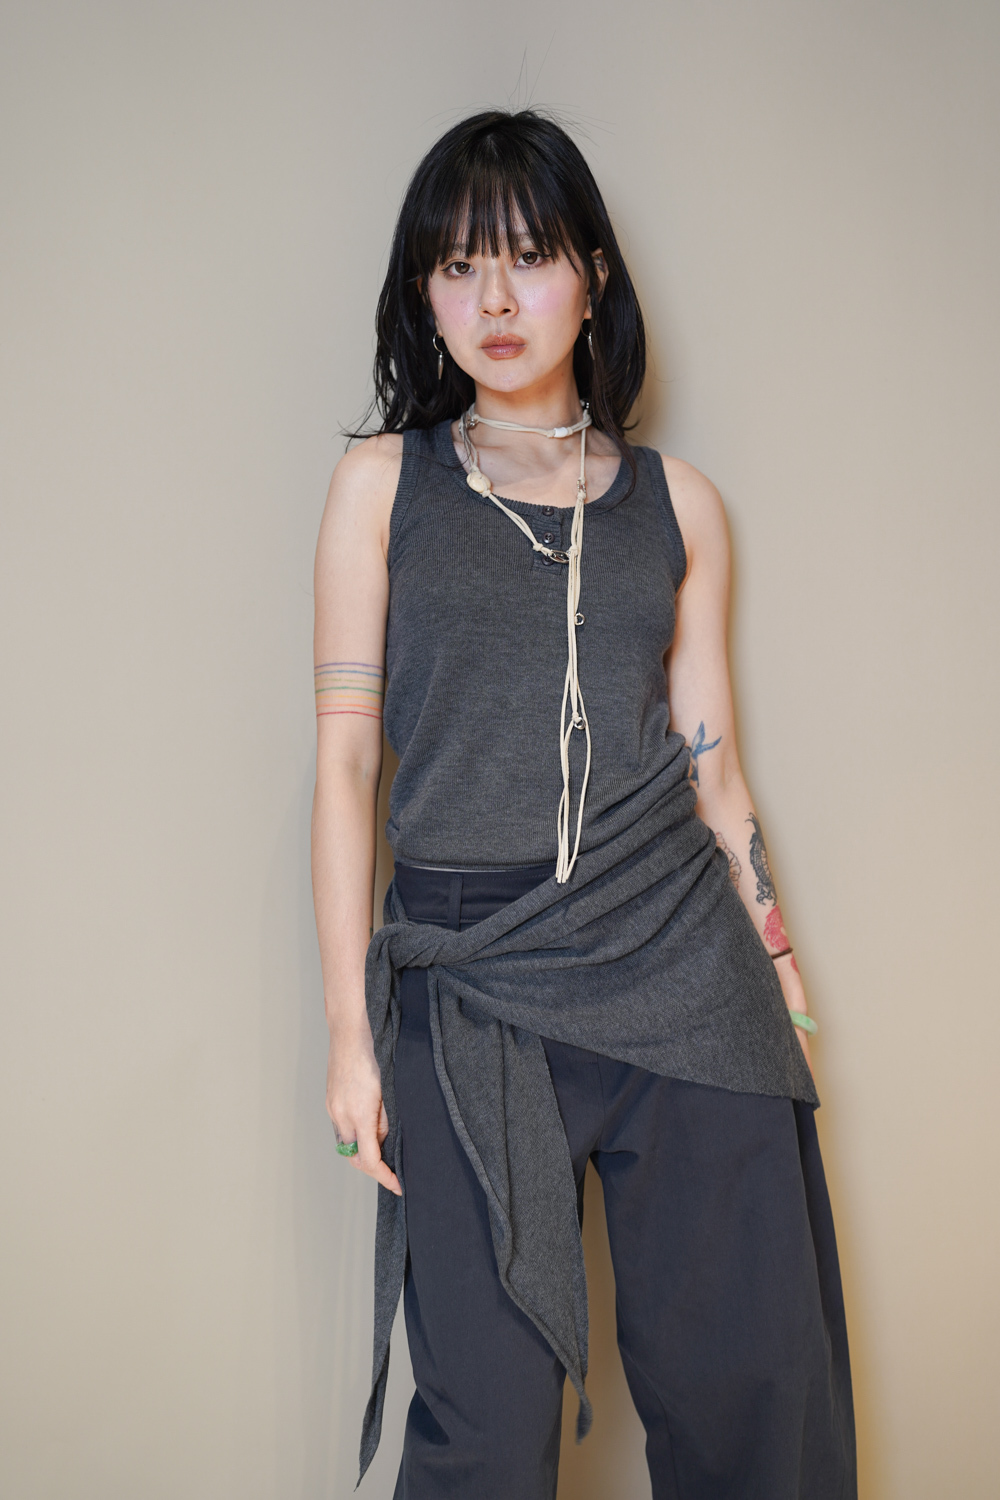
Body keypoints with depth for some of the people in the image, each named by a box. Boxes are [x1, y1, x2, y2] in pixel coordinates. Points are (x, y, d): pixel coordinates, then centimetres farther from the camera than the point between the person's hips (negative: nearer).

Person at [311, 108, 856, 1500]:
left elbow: (711, 763, 11)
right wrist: (351, 1030, -1)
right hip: (471, 992, -1)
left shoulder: (679, 502, 9)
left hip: (684, 972, 2)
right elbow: (345, 758, 2)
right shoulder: (383, 482, 4)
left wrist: (780, 973, 10)